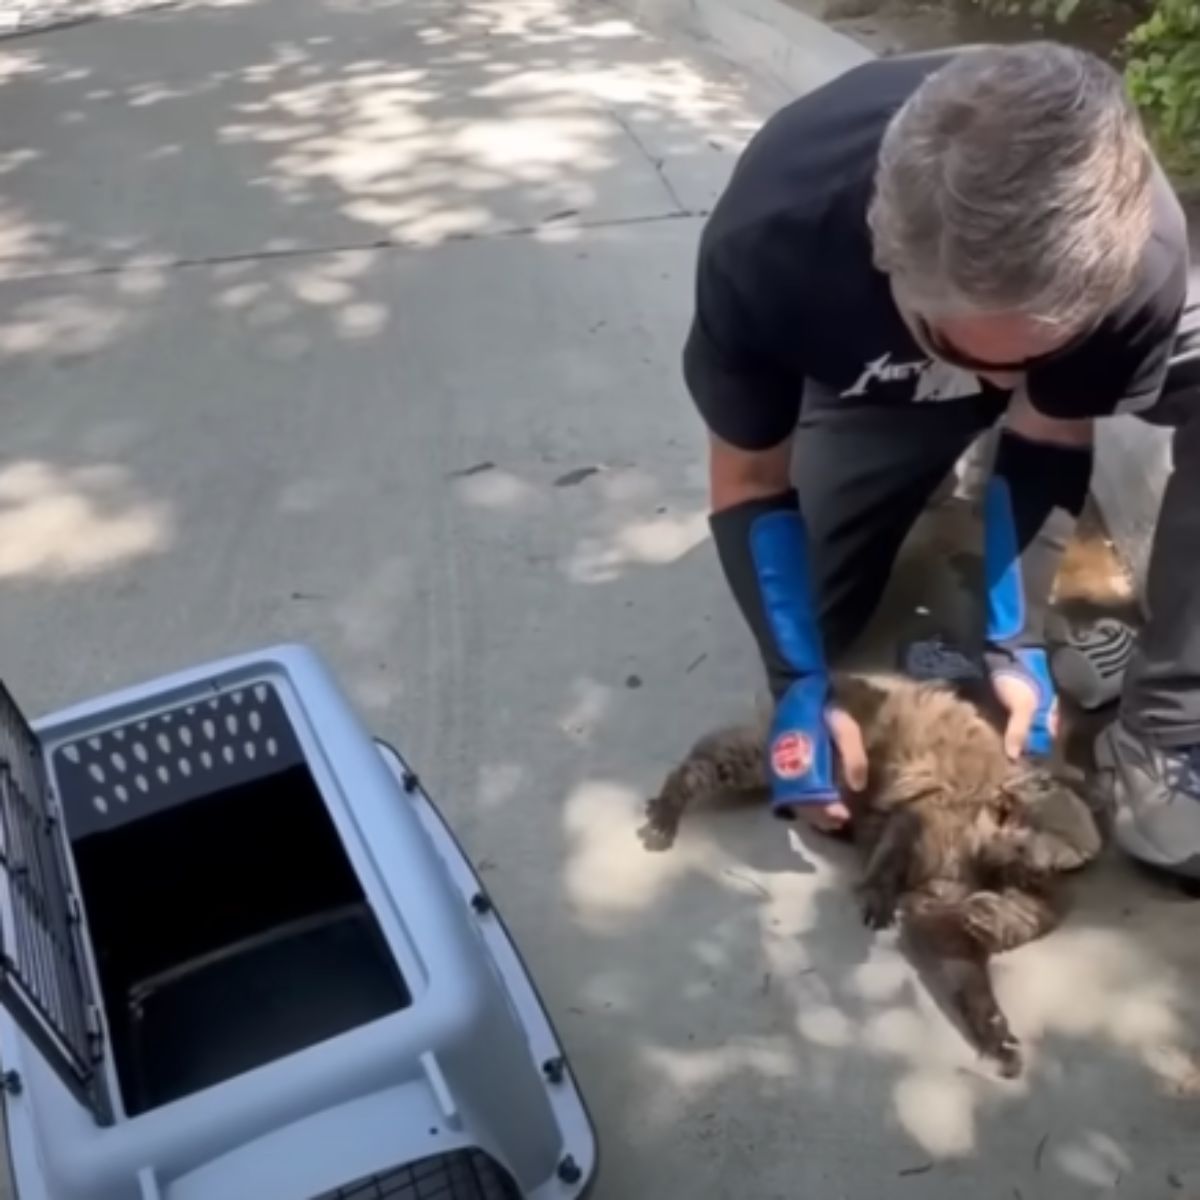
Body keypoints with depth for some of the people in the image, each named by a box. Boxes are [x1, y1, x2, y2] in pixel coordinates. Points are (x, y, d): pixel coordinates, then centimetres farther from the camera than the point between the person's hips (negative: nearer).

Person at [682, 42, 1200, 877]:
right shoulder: (767, 244, -40)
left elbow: (1047, 440, -19)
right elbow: (751, 485, -25)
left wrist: (1017, 644, -23)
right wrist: (803, 690, -28)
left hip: (1069, 362, 0)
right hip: (875, 383, 1)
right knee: (809, 617, -2)